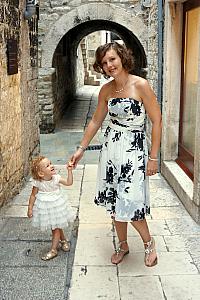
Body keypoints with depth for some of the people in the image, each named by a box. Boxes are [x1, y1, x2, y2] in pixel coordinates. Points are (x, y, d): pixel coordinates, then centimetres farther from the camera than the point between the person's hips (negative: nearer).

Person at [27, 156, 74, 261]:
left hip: (56, 205, 0)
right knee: (56, 228, 18)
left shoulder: (56, 178, -13)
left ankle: (53, 250, 17)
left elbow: (69, 182, -8)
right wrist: (30, 208, -4)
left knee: (56, 228, 4)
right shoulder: (38, 183, -18)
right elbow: (33, 195, -7)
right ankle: (63, 240, 44)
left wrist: (69, 171, -16)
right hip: (44, 207, 0)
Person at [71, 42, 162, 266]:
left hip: (134, 148, -5)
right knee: (114, 201, 12)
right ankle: (123, 245, 32)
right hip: (111, 147, 6)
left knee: (129, 202, -7)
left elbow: (156, 121, -11)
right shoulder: (106, 90, 4)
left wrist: (153, 157, -11)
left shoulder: (140, 85, -13)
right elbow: (96, 121, 15)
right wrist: (81, 148, 15)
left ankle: (149, 242, 21)